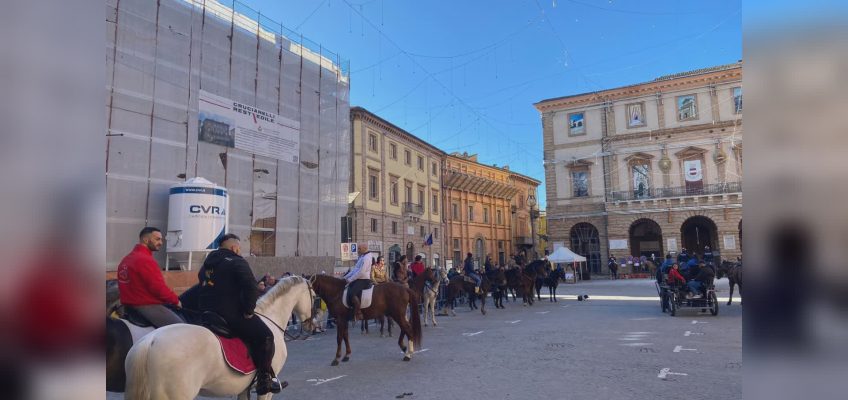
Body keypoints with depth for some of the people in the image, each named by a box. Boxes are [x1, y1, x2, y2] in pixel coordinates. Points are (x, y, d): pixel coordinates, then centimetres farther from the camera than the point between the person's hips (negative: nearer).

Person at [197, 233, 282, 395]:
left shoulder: (207, 263, 19)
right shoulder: (236, 261, -8)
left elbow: (203, 288, 28)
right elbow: (251, 288, -21)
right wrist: (248, 311, -11)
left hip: (206, 313, 9)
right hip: (231, 314, -9)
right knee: (265, 336, -3)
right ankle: (265, 379, -4)